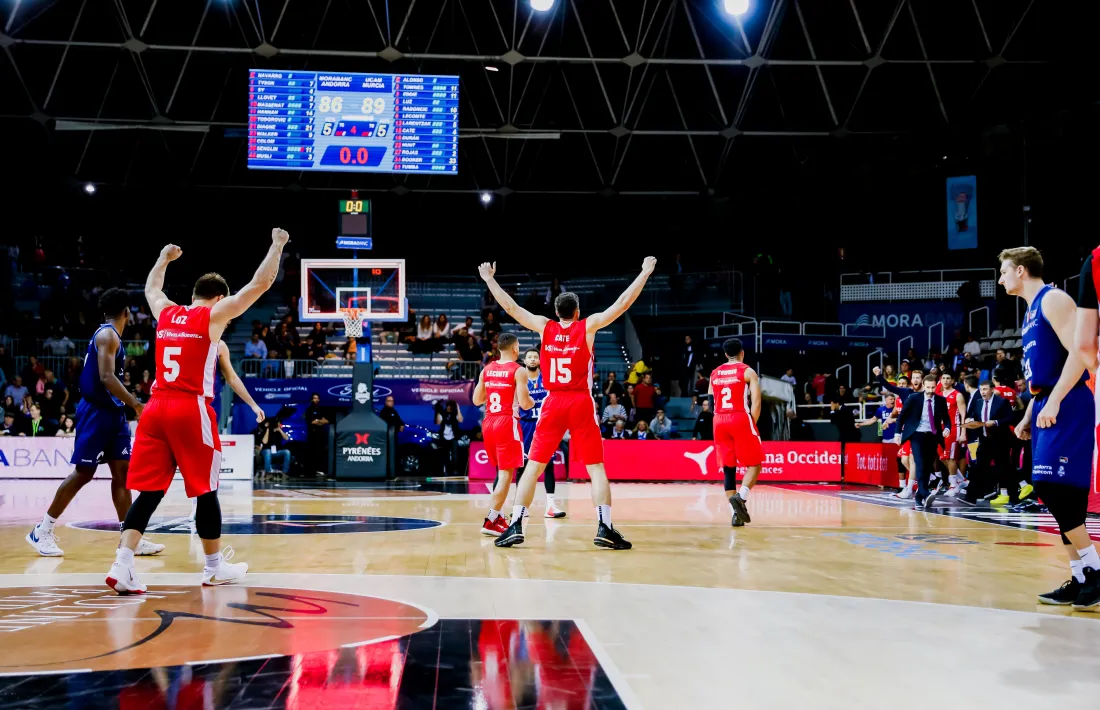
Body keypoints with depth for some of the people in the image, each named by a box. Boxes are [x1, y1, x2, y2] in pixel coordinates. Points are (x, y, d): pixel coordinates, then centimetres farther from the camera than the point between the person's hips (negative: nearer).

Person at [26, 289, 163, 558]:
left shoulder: (109, 334, 16)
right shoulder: (107, 334, -14)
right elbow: (106, 378, -24)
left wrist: (129, 406, 24)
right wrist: (136, 405, -26)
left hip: (111, 412, 9)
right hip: (96, 412, -9)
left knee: (122, 472, 5)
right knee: (83, 473, -4)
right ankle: (41, 531, 8)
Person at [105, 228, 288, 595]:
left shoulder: (164, 312, 15)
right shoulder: (214, 315, 0)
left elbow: (150, 287, 39)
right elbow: (261, 283, -1)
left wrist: (164, 258, 54)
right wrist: (277, 244, 12)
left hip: (156, 408, 5)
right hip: (191, 410, -5)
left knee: (149, 492, 5)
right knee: (206, 491, 8)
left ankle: (122, 564, -9)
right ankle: (215, 567, 19)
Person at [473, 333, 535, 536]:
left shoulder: (486, 370, 10)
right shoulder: (519, 371, -7)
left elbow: (477, 400, 13)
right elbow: (525, 404, -13)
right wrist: (533, 402, 8)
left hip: (488, 423, 7)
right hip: (507, 423, -7)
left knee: (502, 472, 20)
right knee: (506, 474, -4)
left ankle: (498, 517, 21)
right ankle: (490, 522, -10)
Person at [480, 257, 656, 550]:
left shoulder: (544, 326, 5)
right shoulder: (588, 326, 0)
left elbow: (510, 307, 11)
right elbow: (623, 303, 0)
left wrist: (489, 279, 22)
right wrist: (645, 273, 8)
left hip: (553, 404, 2)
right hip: (581, 404, -2)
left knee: (533, 466, 6)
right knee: (595, 467, 2)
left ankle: (515, 526, 1)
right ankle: (605, 528, -7)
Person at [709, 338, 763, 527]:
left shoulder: (714, 374, 16)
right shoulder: (748, 371, 2)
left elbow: (712, 403, 15)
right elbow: (756, 401, -7)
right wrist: (752, 423, -1)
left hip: (720, 421, 5)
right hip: (740, 419, -4)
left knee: (728, 468, 8)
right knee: (754, 463, 5)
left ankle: (736, 512, 3)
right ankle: (740, 496, -19)